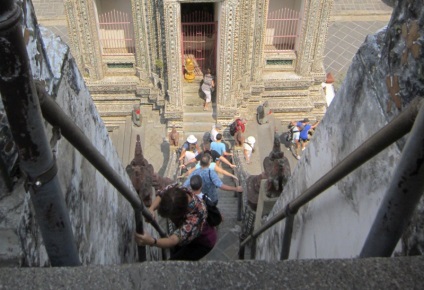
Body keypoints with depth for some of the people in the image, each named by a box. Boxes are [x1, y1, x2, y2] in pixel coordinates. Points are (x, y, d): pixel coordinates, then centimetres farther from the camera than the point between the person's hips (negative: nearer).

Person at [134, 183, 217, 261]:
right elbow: (160, 194, -11)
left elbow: (174, 240, -54)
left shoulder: (196, 214, -48)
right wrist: (151, 209, -32)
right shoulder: (174, 190, -30)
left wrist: (152, 241, -72)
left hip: (203, 241, -6)